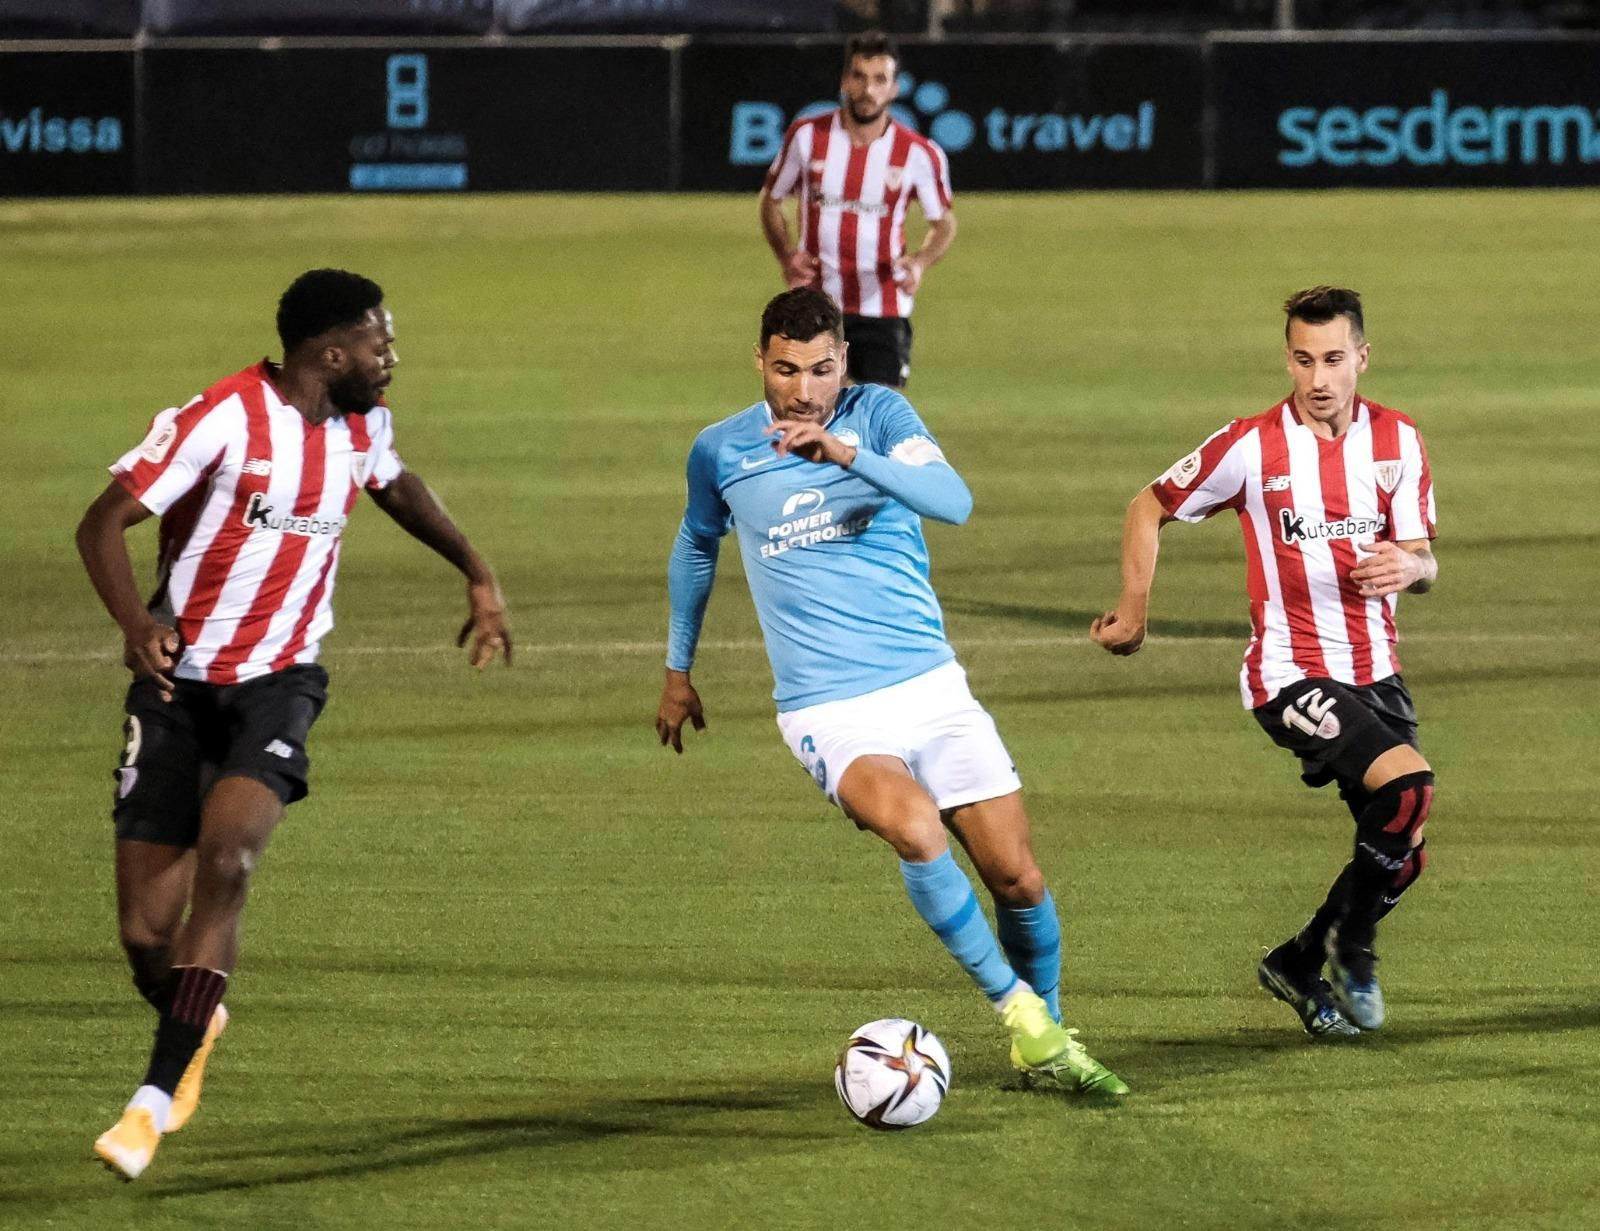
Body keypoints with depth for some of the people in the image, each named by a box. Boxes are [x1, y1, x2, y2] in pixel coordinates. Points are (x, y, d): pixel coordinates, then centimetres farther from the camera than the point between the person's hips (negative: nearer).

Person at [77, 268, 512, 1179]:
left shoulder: (361, 427, 4)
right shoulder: (224, 419, -16)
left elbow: (398, 488, 29)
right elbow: (104, 523, -18)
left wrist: (480, 577, 33)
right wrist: (136, 623, -34)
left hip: (280, 683, 3)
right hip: (181, 684, -3)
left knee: (224, 864, -25)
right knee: (147, 932, -4)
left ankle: (158, 1098, -24)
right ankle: (195, 1024, 33)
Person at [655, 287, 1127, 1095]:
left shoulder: (878, 415, -2)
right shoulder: (721, 452, 2)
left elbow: (954, 502, -19)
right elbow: (696, 548, 22)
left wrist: (849, 455, -31)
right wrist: (678, 670, 28)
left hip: (931, 686, 2)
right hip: (831, 713, -2)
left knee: (1017, 877, -2)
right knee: (916, 827, -31)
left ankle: (1046, 1049, 22)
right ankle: (1019, 1012, -20)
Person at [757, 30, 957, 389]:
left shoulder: (919, 154, -7)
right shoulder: (807, 136, -3)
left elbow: (943, 222, 7)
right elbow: (771, 199, 10)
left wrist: (920, 263, -15)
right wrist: (786, 257, -8)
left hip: (883, 312, -1)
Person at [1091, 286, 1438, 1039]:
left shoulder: (1397, 441, 2)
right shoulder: (1251, 447, -9)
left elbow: (1424, 566, 1)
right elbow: (1149, 509, 3)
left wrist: (1408, 566, -23)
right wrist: (1133, 612, 1)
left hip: (1374, 672, 6)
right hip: (1292, 674, -6)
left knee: (1401, 854, 3)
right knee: (1408, 782, -26)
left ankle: (1302, 964, 26)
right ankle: (1349, 944, -5)